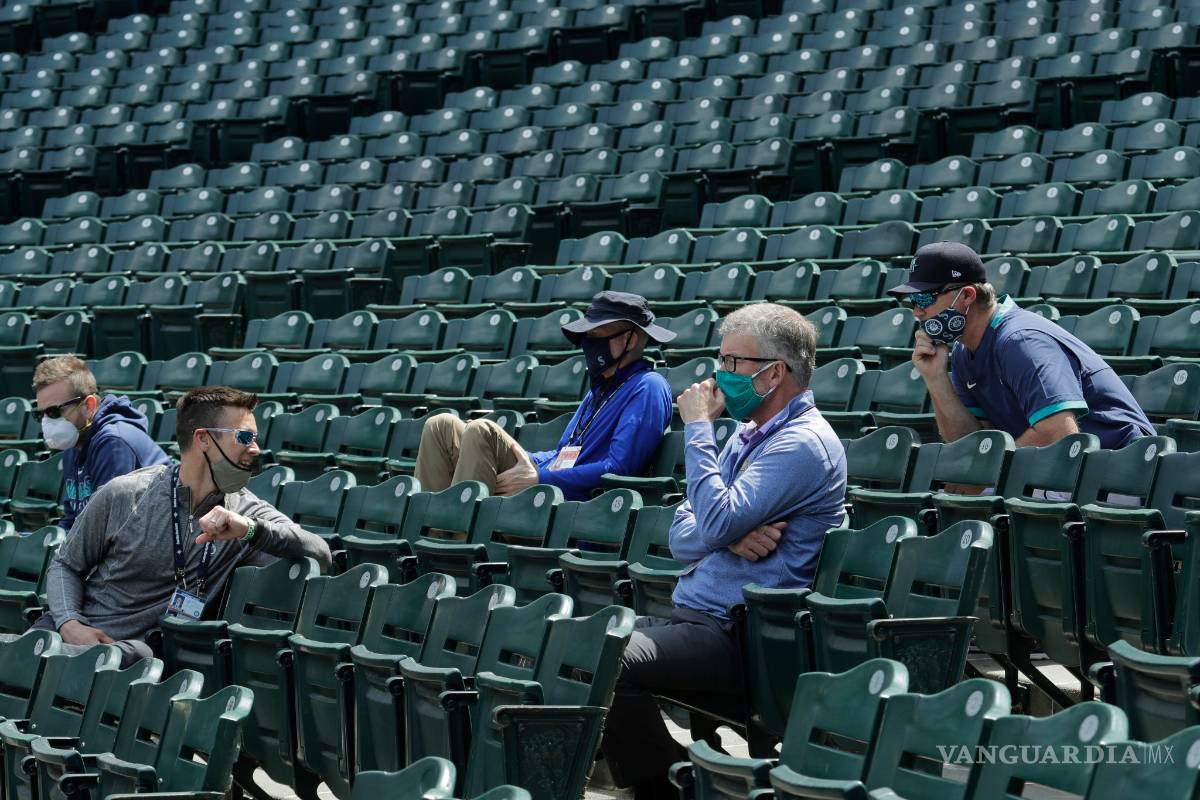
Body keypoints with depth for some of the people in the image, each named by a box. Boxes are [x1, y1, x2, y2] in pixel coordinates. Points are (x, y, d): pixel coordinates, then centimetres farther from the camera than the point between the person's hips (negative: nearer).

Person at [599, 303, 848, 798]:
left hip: (735, 636, -10)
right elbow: (682, 538, 15)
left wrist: (698, 427, -12)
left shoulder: (802, 444, -12)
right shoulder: (748, 436, 18)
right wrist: (731, 538, -8)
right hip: (689, 613, 10)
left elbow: (715, 524, -22)